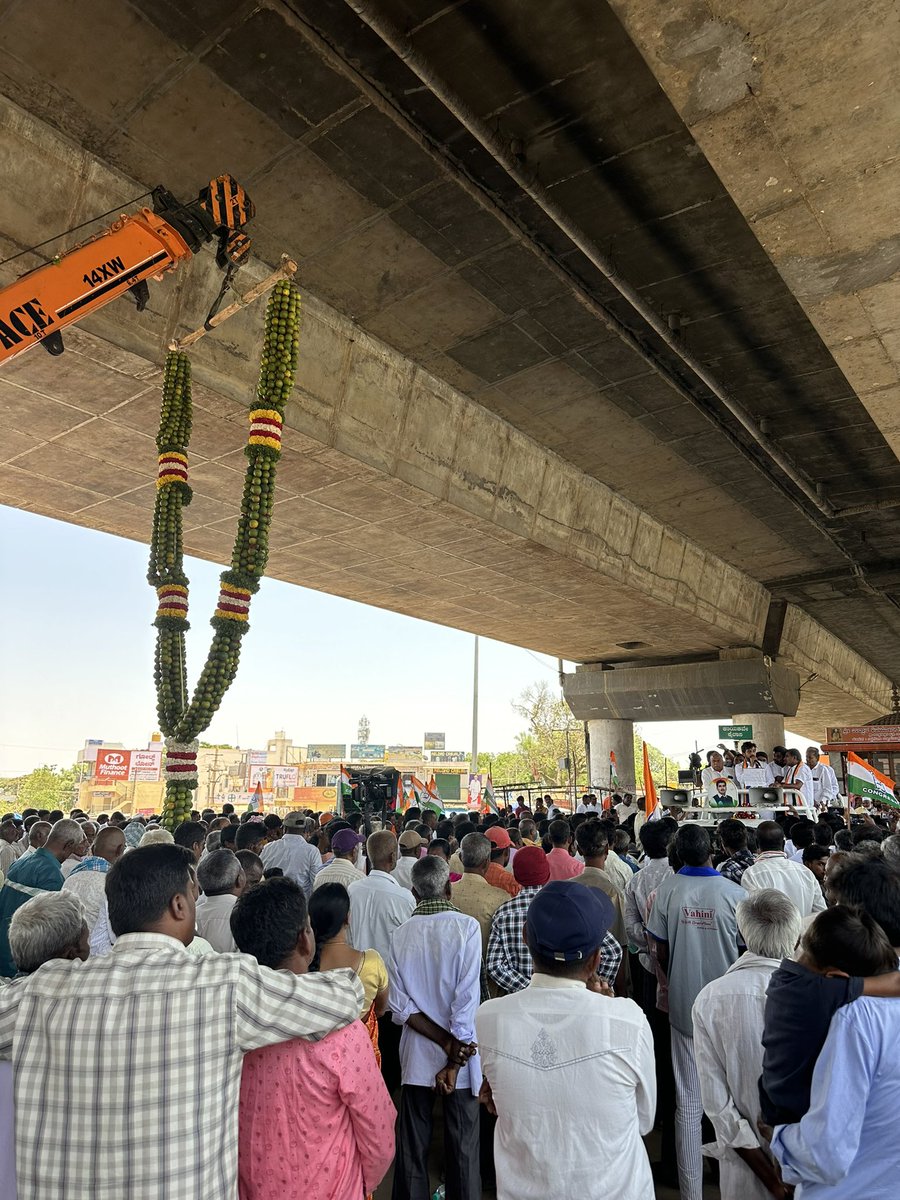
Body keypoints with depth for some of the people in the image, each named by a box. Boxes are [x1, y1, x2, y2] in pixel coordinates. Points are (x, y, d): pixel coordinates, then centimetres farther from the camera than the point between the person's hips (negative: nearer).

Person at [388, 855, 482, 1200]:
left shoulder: (401, 934, -4)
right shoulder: (466, 927, -13)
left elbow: (401, 1005, -8)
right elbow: (466, 1000, -17)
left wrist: (447, 1042, -9)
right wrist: (455, 1060, -11)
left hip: (416, 1057, 3)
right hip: (461, 1053, -2)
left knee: (412, 1145, 16)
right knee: (462, 1147, 12)